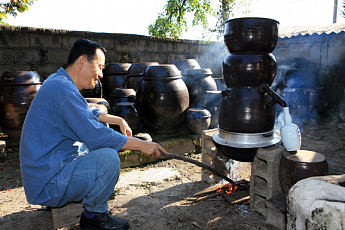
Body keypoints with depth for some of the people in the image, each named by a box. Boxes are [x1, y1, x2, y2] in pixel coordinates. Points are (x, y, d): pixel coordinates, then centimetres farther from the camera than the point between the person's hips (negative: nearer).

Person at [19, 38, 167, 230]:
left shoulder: (59, 81, 10)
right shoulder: (64, 89, -24)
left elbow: (89, 113, 24)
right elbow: (96, 136, -29)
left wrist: (118, 120, 14)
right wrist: (141, 145, -21)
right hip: (46, 185, -10)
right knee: (108, 157, -28)